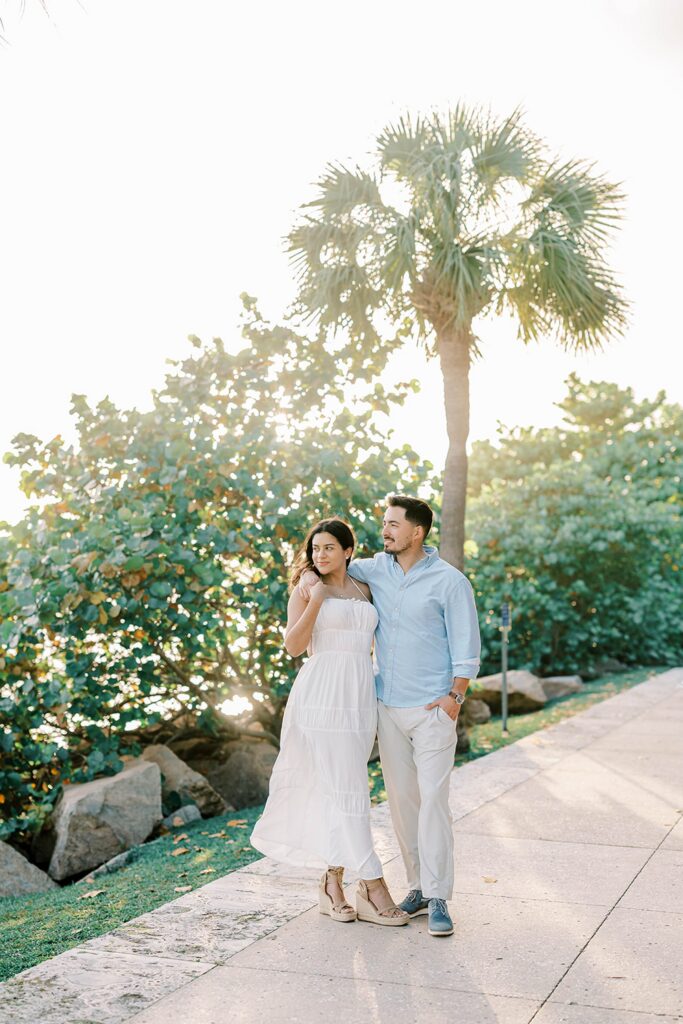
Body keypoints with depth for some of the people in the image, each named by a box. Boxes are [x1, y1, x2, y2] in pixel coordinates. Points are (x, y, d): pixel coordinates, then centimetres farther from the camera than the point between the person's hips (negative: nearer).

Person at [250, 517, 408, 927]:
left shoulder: (363, 590, 15)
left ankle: (333, 882, 17)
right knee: (346, 789, -7)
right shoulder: (306, 590, 2)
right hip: (323, 695, -5)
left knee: (339, 789, 9)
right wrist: (316, 601, -14)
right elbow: (293, 646, -8)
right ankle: (374, 888, -5)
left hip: (361, 697, 5)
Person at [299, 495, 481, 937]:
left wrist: (454, 697, -14)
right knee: (401, 799, 9)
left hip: (432, 710, -5)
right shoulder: (378, 568, 6)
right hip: (389, 707, 5)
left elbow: (467, 648, -7)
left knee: (433, 800, -8)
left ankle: (438, 900, -2)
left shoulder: (449, 581, -8)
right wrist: (309, 573, 1)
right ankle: (419, 887, 19)